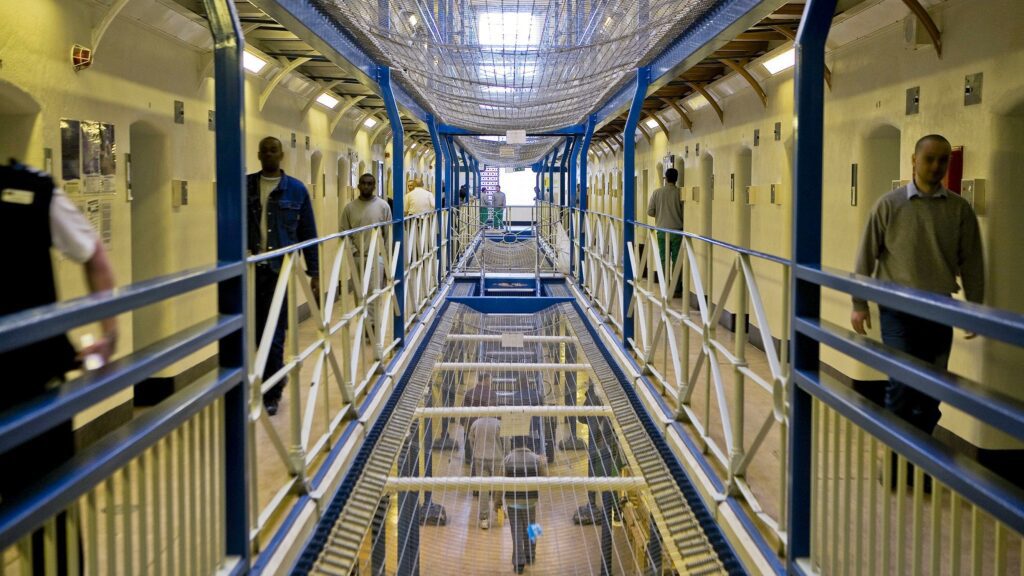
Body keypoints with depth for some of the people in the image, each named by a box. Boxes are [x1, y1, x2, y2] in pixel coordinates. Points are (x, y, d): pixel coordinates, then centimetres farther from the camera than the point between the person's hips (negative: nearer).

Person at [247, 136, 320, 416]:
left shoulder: (296, 190, 3)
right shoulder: (245, 186, 5)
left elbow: (308, 233, 5)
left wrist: (314, 272, 3)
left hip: (281, 270, -2)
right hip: (251, 270, 2)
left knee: (274, 334, -1)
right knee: (257, 330, 11)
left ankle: (270, 395, 11)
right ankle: (276, 379, 34)